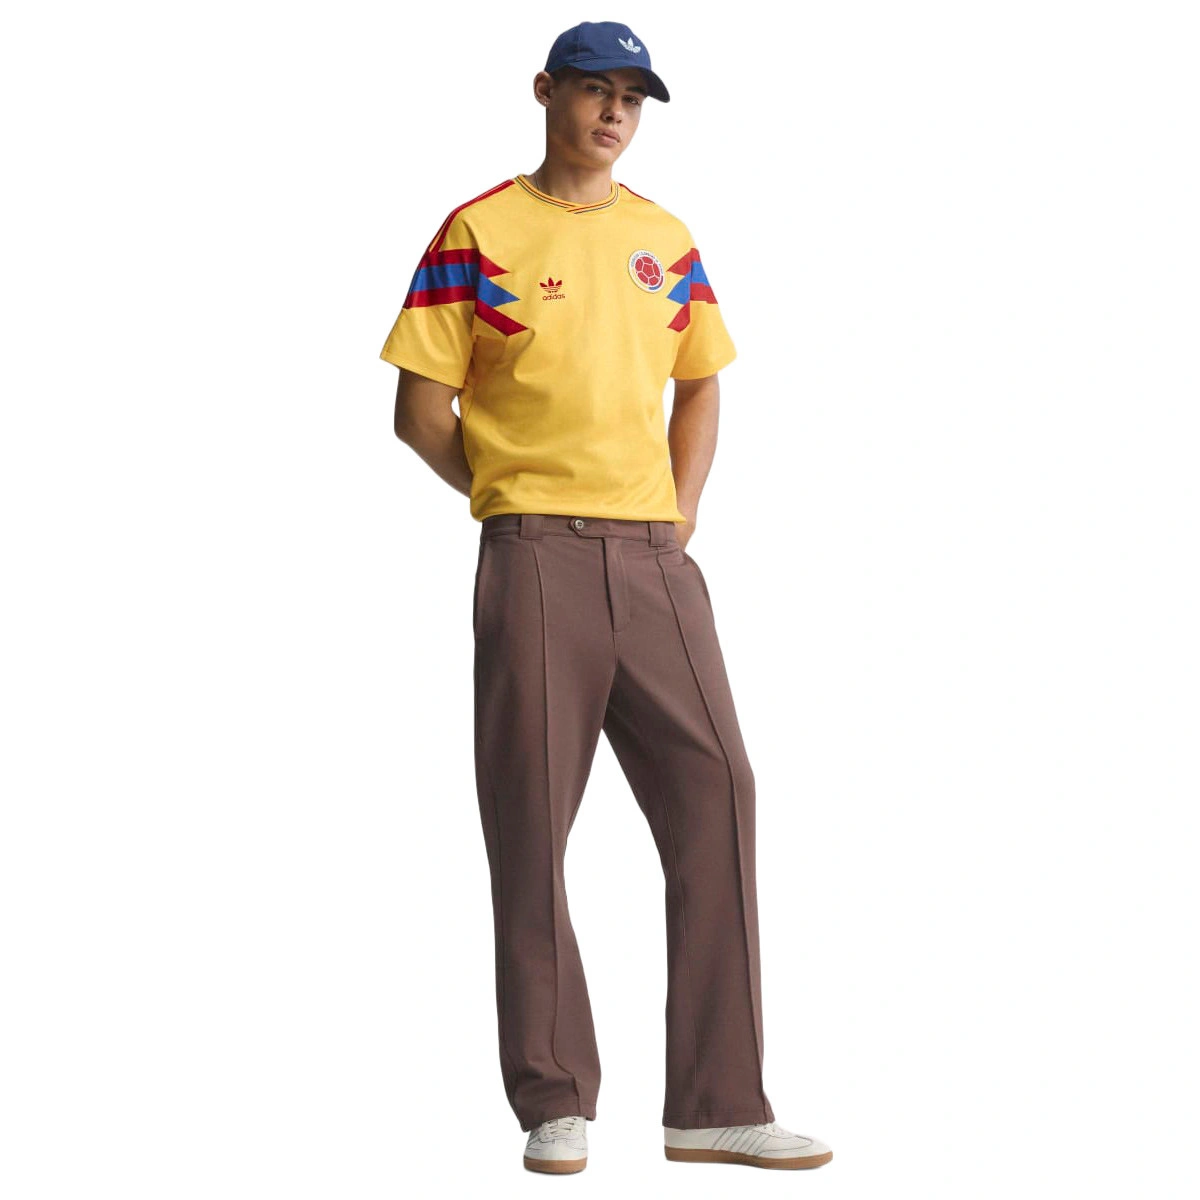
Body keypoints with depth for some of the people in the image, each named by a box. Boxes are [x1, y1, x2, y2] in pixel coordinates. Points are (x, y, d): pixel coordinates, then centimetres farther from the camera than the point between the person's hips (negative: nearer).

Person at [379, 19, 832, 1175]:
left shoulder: (667, 240, 15)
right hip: (533, 560, -4)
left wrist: (681, 511, 10)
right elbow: (420, 408, 1)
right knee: (532, 821, -2)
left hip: (654, 557, 4)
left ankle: (716, 1105, 4)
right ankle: (554, 1104, 9)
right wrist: (521, 506, -2)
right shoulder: (477, 234, 1)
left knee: (715, 795, -3)